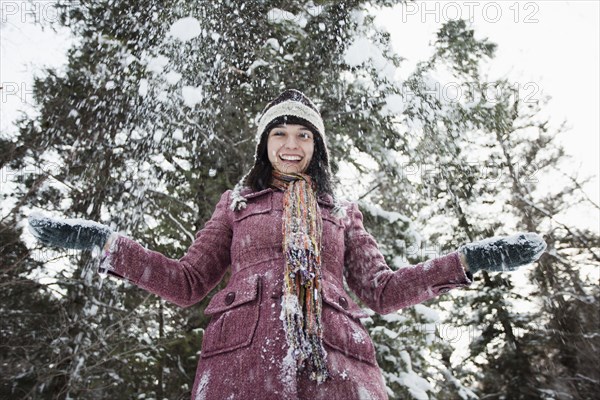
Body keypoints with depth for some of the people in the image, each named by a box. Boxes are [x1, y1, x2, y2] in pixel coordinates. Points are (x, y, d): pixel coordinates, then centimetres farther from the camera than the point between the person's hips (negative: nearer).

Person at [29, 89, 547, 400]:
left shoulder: (343, 212, 23)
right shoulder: (237, 202, 22)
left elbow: (382, 291, 17)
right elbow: (188, 283, 17)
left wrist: (469, 260, 9)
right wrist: (106, 244, 7)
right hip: (243, 357, 0)